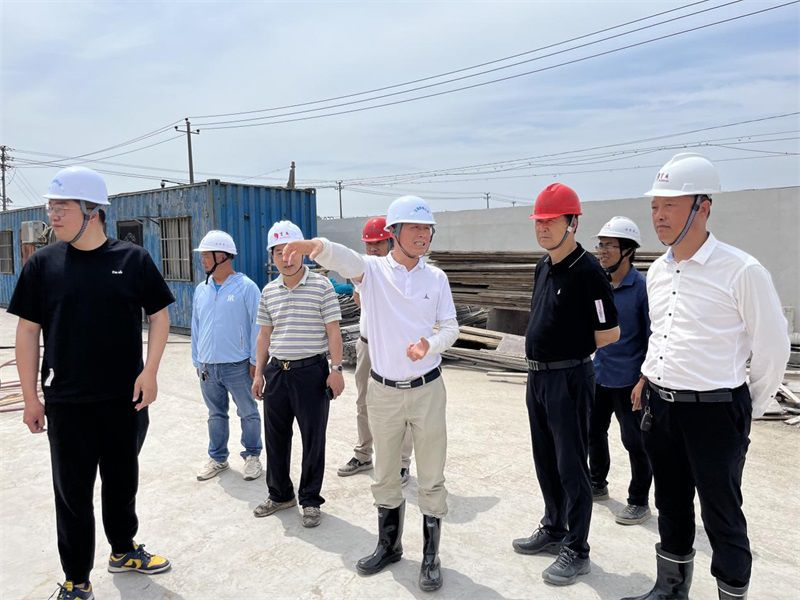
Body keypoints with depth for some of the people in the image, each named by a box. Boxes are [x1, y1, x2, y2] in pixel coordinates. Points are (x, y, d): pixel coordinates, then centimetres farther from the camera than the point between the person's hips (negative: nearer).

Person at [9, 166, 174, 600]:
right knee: (73, 492, 9)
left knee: (123, 480, 18)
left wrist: (150, 372, -7)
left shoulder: (133, 259, -4)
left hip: (126, 399, 1)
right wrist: (30, 396, 0)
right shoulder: (42, 263, -2)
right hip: (66, 403, 0)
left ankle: (123, 551, 41)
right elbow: (27, 330, 2)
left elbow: (159, 314, 2)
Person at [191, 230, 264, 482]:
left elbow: (257, 326, -9)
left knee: (248, 413, 8)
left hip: (238, 366, -5)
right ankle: (218, 458, 31)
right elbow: (196, 326, 14)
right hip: (208, 366, 5)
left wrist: (255, 361, -10)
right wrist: (197, 361, 13)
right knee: (216, 414, 17)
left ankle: (252, 456, 23)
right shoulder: (201, 290, 8)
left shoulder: (246, 287, -10)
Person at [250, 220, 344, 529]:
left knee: (313, 439, 5)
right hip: (276, 371, 5)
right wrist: (259, 373, 13)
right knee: (275, 437, 14)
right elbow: (264, 334, 15)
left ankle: (310, 500, 22)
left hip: (311, 371, -5)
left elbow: (333, 331, -7)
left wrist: (336, 369, -11)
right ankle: (280, 494, 33)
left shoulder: (321, 286, -7)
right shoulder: (269, 291, 8)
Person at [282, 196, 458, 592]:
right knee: (385, 477, 17)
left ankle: (431, 556, 27)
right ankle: (389, 545, 38)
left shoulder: (436, 277, 0)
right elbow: (343, 258, -28)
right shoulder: (372, 270, -6)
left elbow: (450, 326, 1)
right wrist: (317, 245, -51)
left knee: (431, 480, 9)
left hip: (427, 389, 0)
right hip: (383, 391, 0)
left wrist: (430, 345, -21)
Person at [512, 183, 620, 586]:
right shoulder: (543, 267, 9)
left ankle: (577, 551, 20)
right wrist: (542, 354, 9)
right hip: (537, 375, 8)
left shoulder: (587, 272, -16)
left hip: (568, 379, -8)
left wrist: (572, 351, -1)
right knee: (546, 461, 19)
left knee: (571, 467, 4)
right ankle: (554, 529, 37)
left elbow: (610, 334, -13)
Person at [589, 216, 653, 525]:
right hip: (599, 375, 6)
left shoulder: (642, 287, -14)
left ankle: (639, 502, 24)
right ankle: (598, 484, 40)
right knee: (594, 432, 19)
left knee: (634, 441, 7)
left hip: (629, 379, -6)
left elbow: (652, 335, -12)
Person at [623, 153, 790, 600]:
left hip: (714, 413, -6)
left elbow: (773, 346, -7)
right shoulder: (657, 272, 6)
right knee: (671, 507, 20)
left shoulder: (742, 271, -15)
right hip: (660, 407, 7)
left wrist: (752, 407, 1)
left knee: (722, 516, 8)